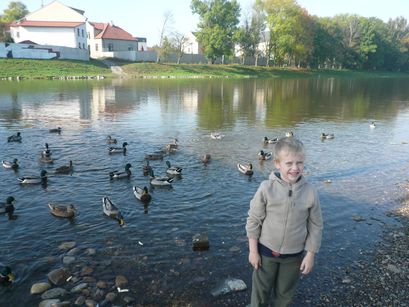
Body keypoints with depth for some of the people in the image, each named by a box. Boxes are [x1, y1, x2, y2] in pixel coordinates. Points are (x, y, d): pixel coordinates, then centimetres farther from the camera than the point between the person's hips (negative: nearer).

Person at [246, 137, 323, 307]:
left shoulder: (310, 192, -15)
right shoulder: (266, 188, -19)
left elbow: (316, 226, -4)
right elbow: (253, 220, -10)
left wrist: (310, 254, -2)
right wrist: (253, 250, -7)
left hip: (294, 255, 1)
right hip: (267, 251, -1)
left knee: (285, 293, 23)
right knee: (261, 290, 18)